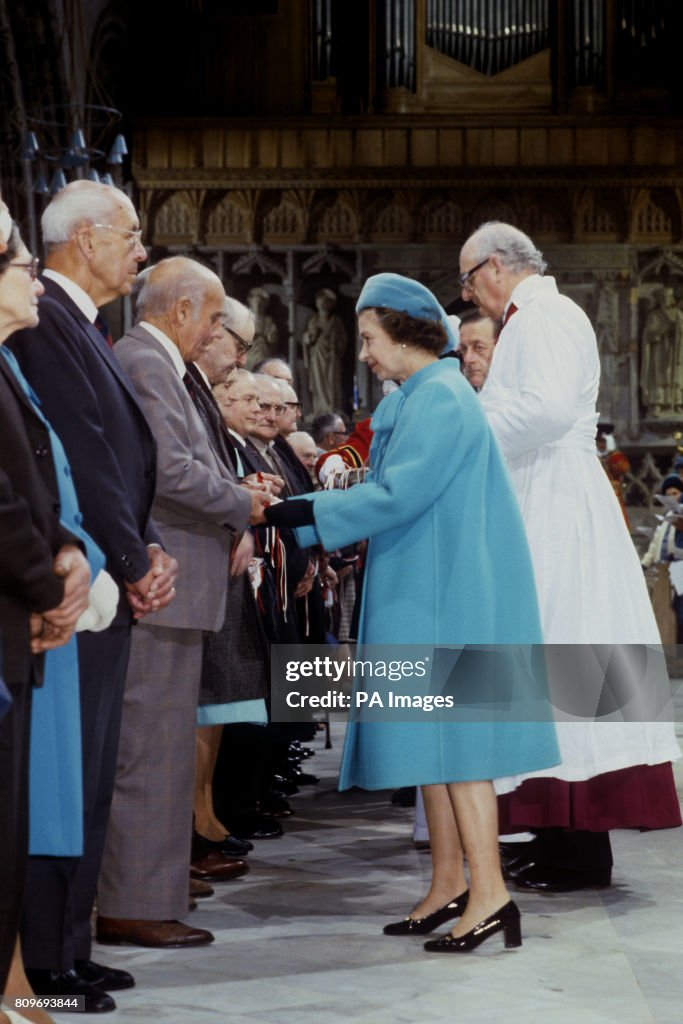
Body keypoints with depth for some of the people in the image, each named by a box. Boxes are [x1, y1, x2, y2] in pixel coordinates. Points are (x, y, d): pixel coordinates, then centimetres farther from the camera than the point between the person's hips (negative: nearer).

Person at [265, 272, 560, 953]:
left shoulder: (440, 399, -14)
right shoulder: (416, 399, 17)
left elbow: (398, 494, -22)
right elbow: (390, 493, 18)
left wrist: (302, 512, -19)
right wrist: (299, 520, 10)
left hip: (449, 595, -10)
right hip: (424, 592, 10)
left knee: (452, 733, -11)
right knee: (435, 736, 10)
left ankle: (488, 892, -11)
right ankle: (449, 885, 15)